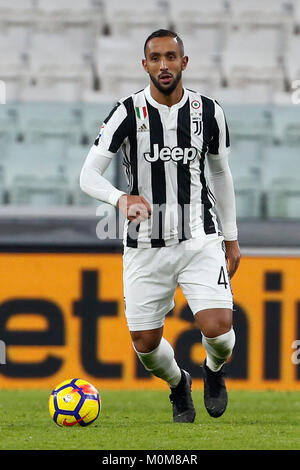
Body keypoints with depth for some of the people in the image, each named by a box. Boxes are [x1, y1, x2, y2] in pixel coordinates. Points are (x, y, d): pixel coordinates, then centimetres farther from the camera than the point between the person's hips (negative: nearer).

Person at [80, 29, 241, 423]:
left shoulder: (209, 112, 0)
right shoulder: (128, 114, -8)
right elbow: (88, 176, -13)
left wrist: (231, 238, 19)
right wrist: (121, 199, -34)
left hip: (200, 241, 0)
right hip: (146, 246, 0)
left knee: (217, 328, -18)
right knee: (145, 344, 4)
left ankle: (215, 369, 20)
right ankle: (178, 384, 39)